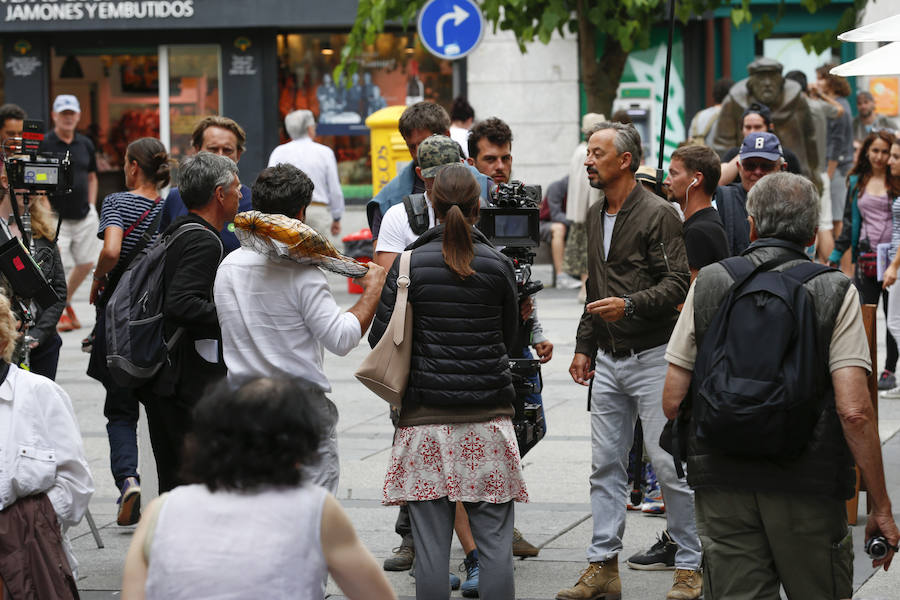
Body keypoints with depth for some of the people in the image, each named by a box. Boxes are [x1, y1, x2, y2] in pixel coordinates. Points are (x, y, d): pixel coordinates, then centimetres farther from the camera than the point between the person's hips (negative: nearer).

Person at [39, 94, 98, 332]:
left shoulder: (85, 144, 9)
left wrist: (90, 208, 11)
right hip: (56, 218, -5)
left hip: (85, 218, 5)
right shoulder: (43, 144, -8)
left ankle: (66, 301, 32)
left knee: (86, 263, 9)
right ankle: (58, 312, 11)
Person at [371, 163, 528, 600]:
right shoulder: (498, 265, 0)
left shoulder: (410, 264, -4)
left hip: (427, 416, -1)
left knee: (431, 544, 2)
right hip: (489, 416, 1)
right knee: (494, 542, 4)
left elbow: (380, 339, -1)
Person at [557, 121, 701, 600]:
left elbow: (677, 284, -15)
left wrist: (630, 305, -26)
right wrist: (584, 346, 19)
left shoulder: (658, 214, -9)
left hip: (652, 357, -7)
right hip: (608, 360, 8)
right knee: (605, 465, 6)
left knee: (669, 465, -5)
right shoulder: (595, 216, 16)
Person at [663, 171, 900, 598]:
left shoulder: (708, 283, 2)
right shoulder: (835, 293, -4)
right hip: (808, 484, -2)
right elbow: (854, 411, -13)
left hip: (722, 482, 2)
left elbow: (672, 401, 2)